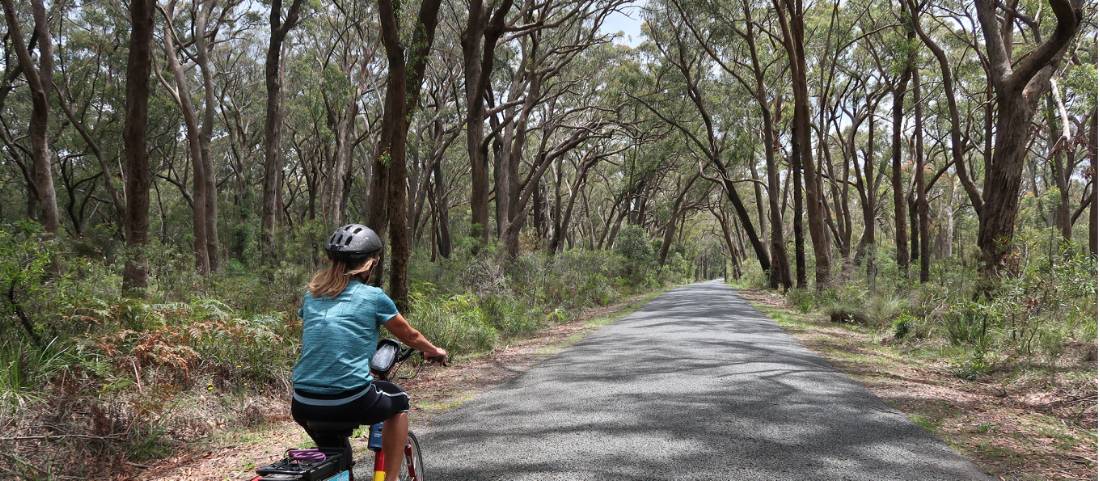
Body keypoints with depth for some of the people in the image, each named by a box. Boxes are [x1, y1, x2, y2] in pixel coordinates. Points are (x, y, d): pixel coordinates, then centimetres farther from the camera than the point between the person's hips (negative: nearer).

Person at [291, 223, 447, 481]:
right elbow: (410, 336, 13)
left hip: (305, 407, 5)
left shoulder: (311, 296, 12)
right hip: (350, 403, -5)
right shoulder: (373, 297, -1)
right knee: (399, 401, 25)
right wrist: (434, 352, 34)